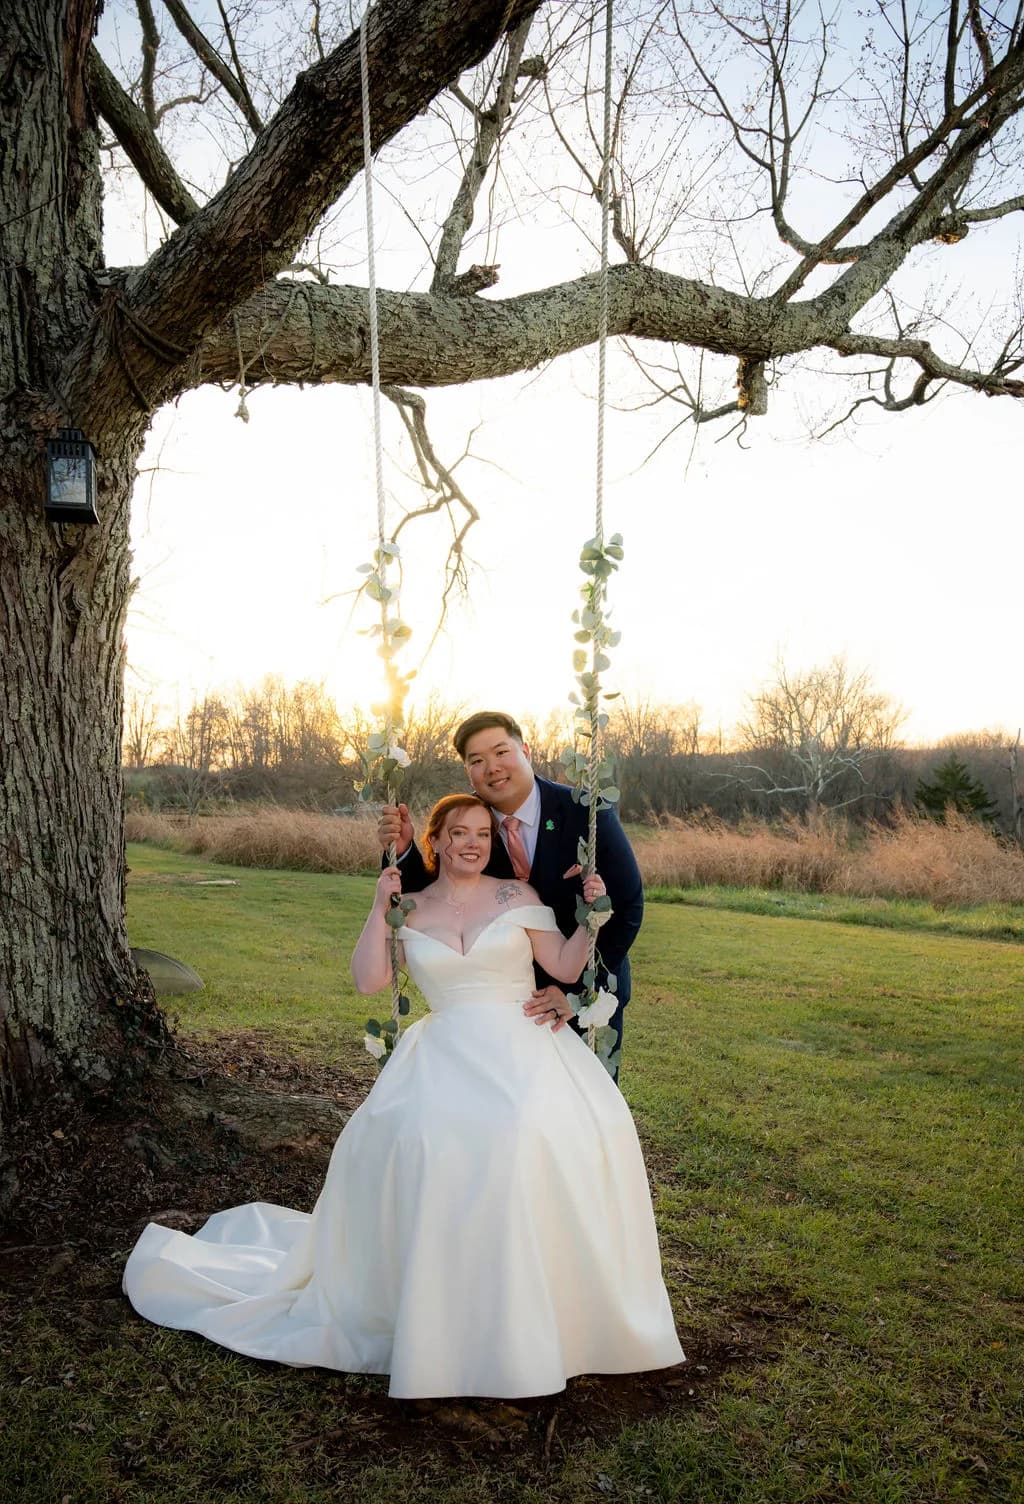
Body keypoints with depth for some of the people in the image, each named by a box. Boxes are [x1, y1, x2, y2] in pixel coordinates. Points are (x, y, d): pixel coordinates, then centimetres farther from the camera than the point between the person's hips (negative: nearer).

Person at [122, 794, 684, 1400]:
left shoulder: (516, 896, 8)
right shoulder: (411, 911, 12)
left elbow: (564, 967, 6)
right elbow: (368, 980, 2)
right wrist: (380, 908, -4)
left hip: (523, 1042, 0)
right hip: (447, 1049, 1)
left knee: (565, 1128, -27)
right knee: (427, 1133, -28)